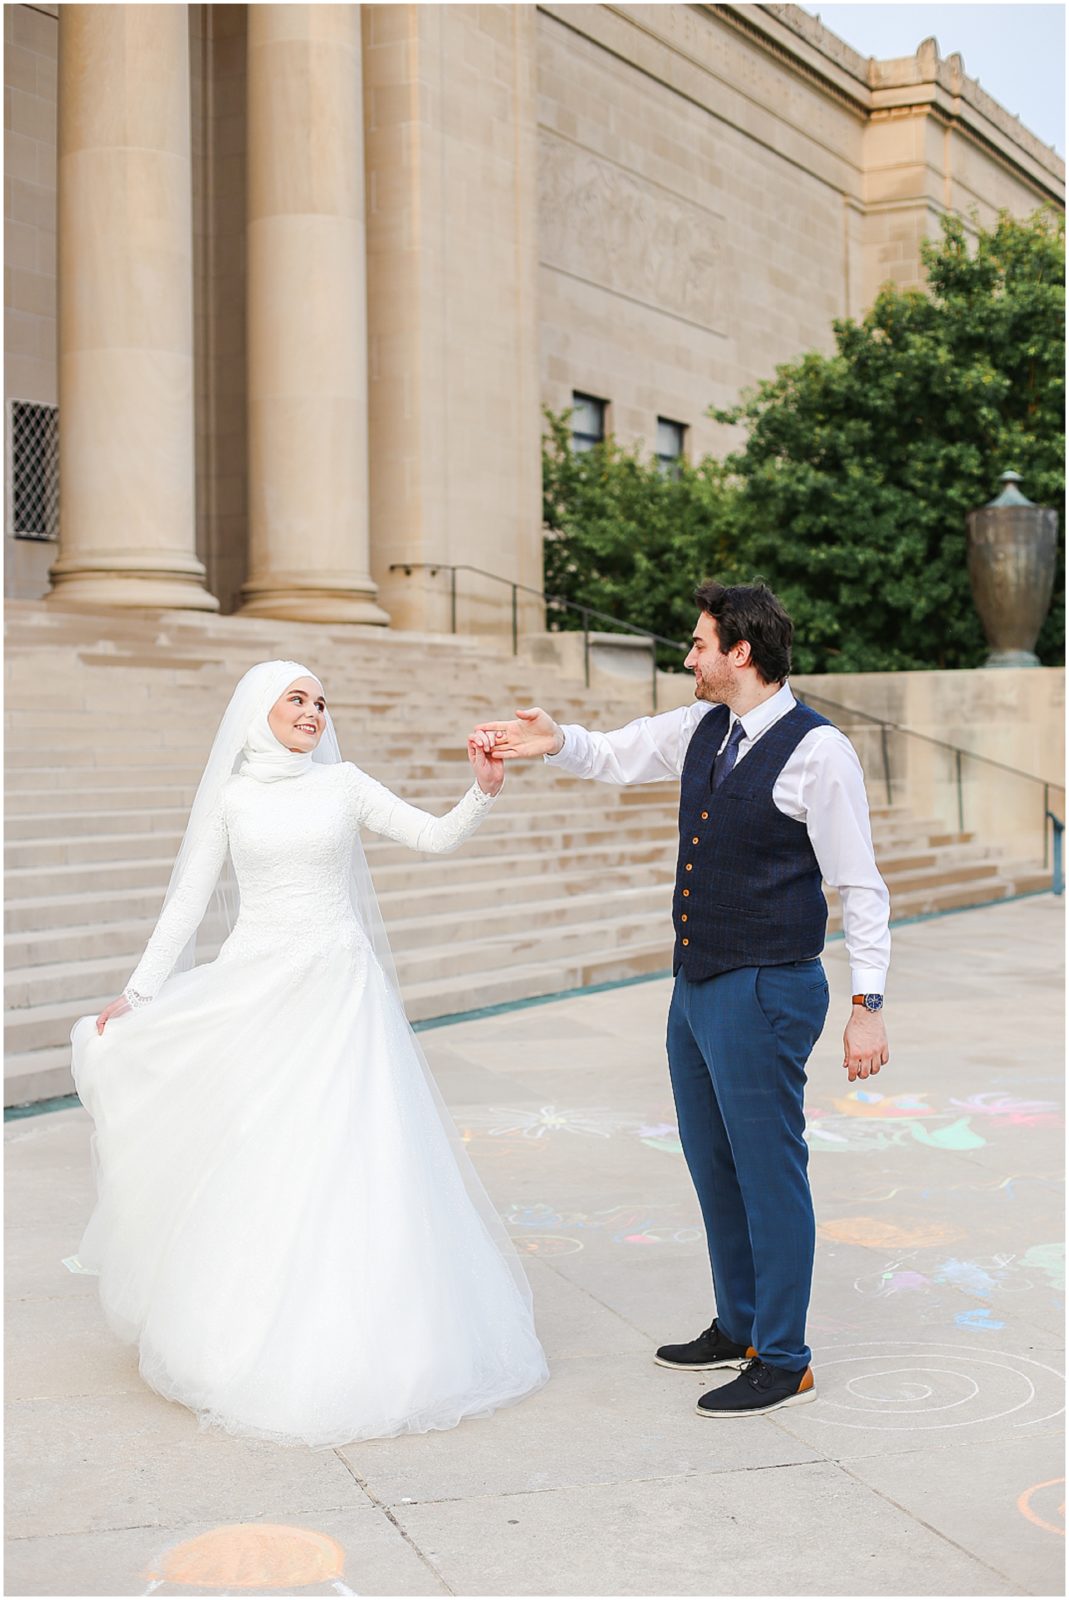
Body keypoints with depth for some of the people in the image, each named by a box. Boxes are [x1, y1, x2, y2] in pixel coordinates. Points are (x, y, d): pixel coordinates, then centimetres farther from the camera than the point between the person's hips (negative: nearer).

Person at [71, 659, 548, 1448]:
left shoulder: (343, 783, 4)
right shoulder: (227, 798, 5)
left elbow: (436, 836, 1)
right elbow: (188, 902, 7)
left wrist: (483, 791, -18)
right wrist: (137, 994, 5)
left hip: (337, 989, 0)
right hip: (253, 990, 1)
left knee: (343, 1160, -3)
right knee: (248, 1164, 2)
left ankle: (346, 1346, 8)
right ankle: (246, 1338, 16)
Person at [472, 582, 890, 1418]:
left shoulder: (818, 750, -16)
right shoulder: (702, 728, 7)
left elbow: (862, 887, -14)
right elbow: (615, 757, 21)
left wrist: (868, 1006, -15)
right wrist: (556, 742, -2)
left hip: (766, 994, -9)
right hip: (698, 984, 9)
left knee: (767, 1170, 1)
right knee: (713, 1165, 19)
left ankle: (783, 1362, 16)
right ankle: (738, 1326, 36)